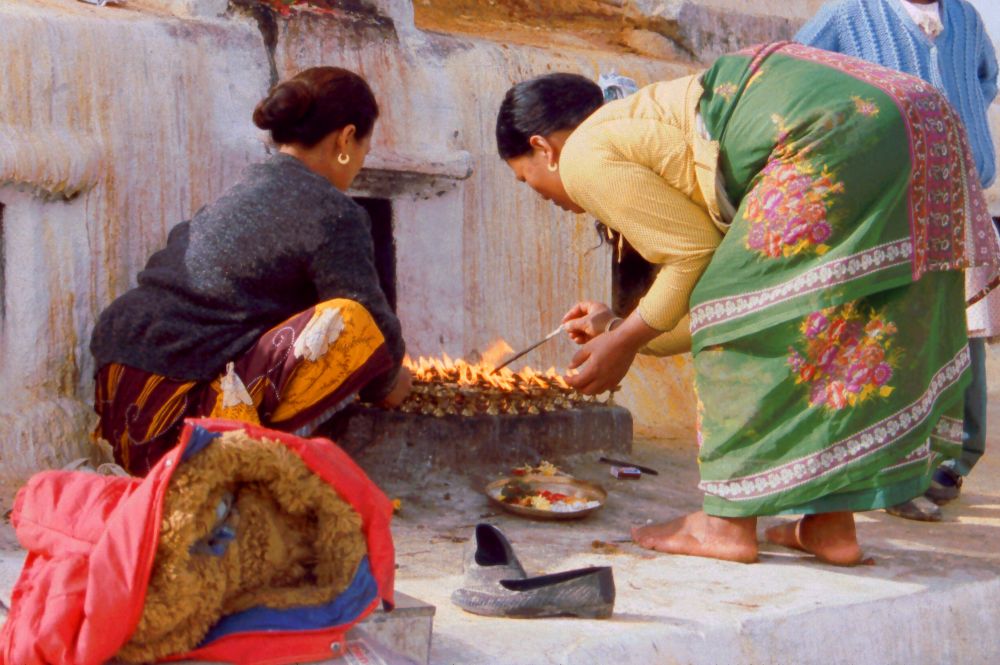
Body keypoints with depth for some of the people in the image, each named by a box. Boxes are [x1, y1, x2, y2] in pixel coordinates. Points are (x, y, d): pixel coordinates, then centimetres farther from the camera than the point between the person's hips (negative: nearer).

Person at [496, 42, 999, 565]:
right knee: (831, 324, 15)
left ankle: (730, 523, 2)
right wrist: (623, 329, 38)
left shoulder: (585, 156, 1)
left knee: (735, 306, -2)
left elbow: (697, 252, -1)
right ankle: (832, 523, 17)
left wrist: (626, 341, 12)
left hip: (830, 132, -10)